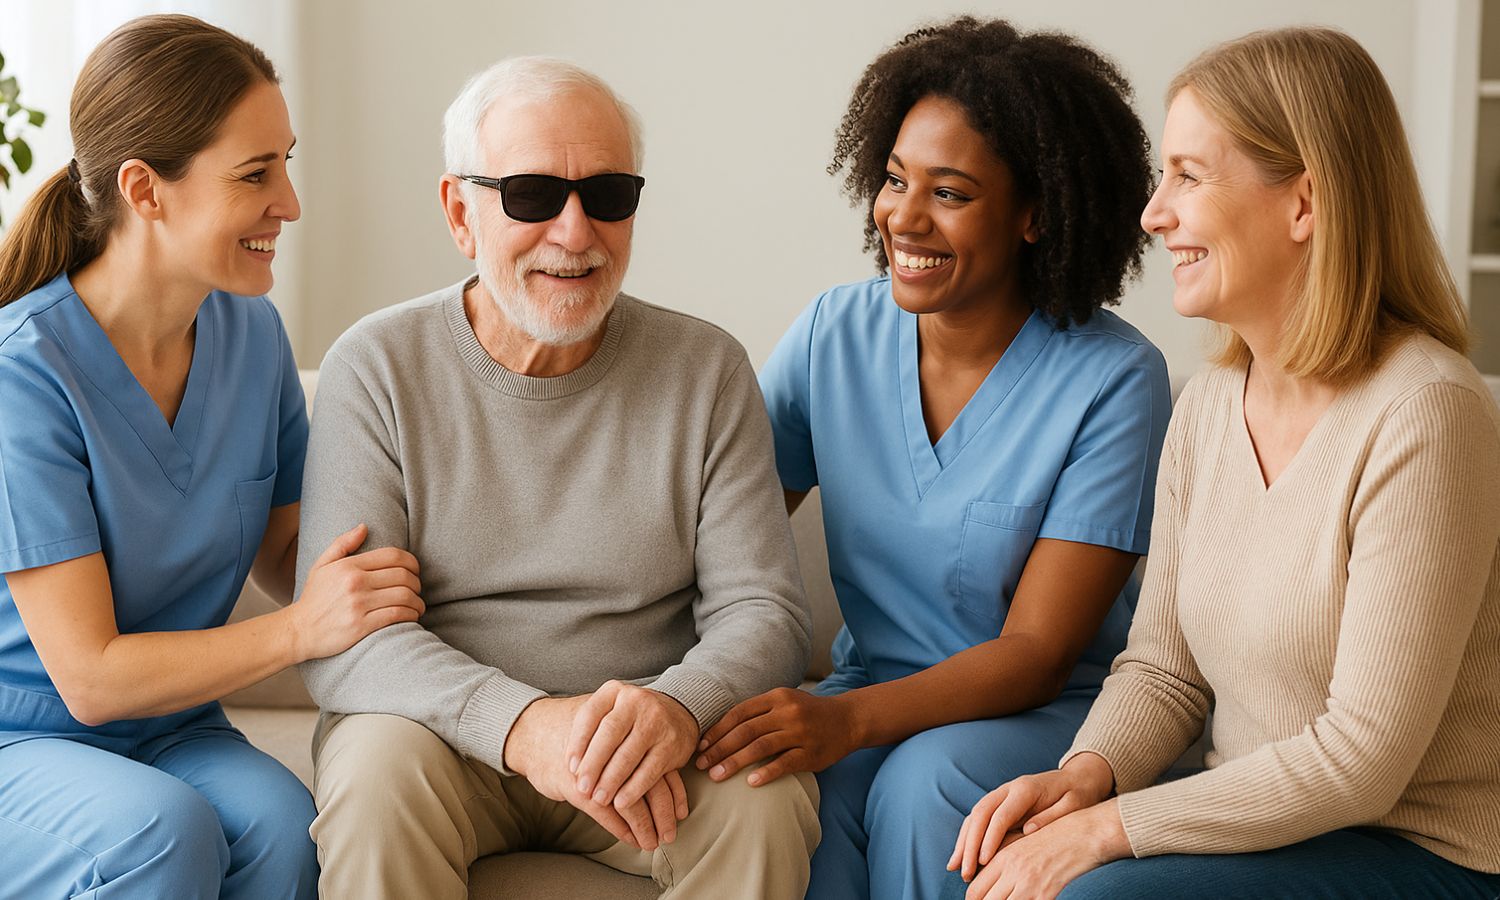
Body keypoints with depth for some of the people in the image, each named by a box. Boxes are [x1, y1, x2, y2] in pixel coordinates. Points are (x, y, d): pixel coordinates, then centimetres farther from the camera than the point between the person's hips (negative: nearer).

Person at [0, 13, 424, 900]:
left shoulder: (253, 335, -1)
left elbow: (285, 553, 8)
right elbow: (90, 676, -20)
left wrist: (371, 577, -13)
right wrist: (305, 628, -24)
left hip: (170, 729, 5)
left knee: (283, 822, -28)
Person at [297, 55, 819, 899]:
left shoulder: (708, 371, 0)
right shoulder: (379, 367, -5)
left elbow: (765, 612, -4)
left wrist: (679, 705, -29)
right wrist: (519, 724, -32)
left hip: (656, 749, 1)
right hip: (440, 731, -1)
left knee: (768, 798, -27)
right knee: (377, 775, -32)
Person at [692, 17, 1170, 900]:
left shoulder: (1114, 379, -13)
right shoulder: (834, 332, 1)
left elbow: (1037, 652, -16)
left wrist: (846, 718, -31)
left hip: (1049, 714, -2)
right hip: (868, 698, 3)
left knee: (926, 783, -34)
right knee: (758, 790, -30)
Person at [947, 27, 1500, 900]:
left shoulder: (1424, 417, -20)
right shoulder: (1209, 406, 4)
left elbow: (1361, 761, -21)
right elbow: (1164, 669, 9)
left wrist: (1106, 829, -21)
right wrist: (1085, 776, -12)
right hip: (1263, 819, 7)